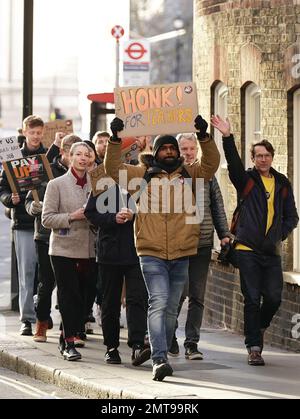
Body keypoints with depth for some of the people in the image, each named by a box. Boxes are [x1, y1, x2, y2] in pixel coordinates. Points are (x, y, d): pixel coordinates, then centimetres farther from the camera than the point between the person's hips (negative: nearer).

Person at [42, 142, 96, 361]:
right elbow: (47, 218, -4)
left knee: (81, 297, 7)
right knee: (69, 296, -7)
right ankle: (69, 343, -4)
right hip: (64, 248, -4)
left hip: (88, 250, 4)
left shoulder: (95, 184, 8)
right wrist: (72, 216, -15)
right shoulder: (56, 185, -1)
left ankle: (66, 337, 22)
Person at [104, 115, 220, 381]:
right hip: (151, 253, -3)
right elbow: (113, 168, 2)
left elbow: (211, 163, 6)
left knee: (171, 308, 11)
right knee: (158, 303, -15)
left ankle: (161, 354, 24)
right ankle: (159, 359, -22)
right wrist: (115, 139, -9)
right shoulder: (142, 174, 7)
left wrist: (204, 137, -6)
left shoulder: (188, 175, 13)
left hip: (181, 254, 3)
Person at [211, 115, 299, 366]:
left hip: (272, 251, 3)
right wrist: (228, 137, -31)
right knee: (252, 299, -3)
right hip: (248, 248, -3)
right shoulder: (247, 179, 3)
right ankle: (254, 348, 2)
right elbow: (234, 164, -17)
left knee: (274, 298, -2)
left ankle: (259, 327, 27)